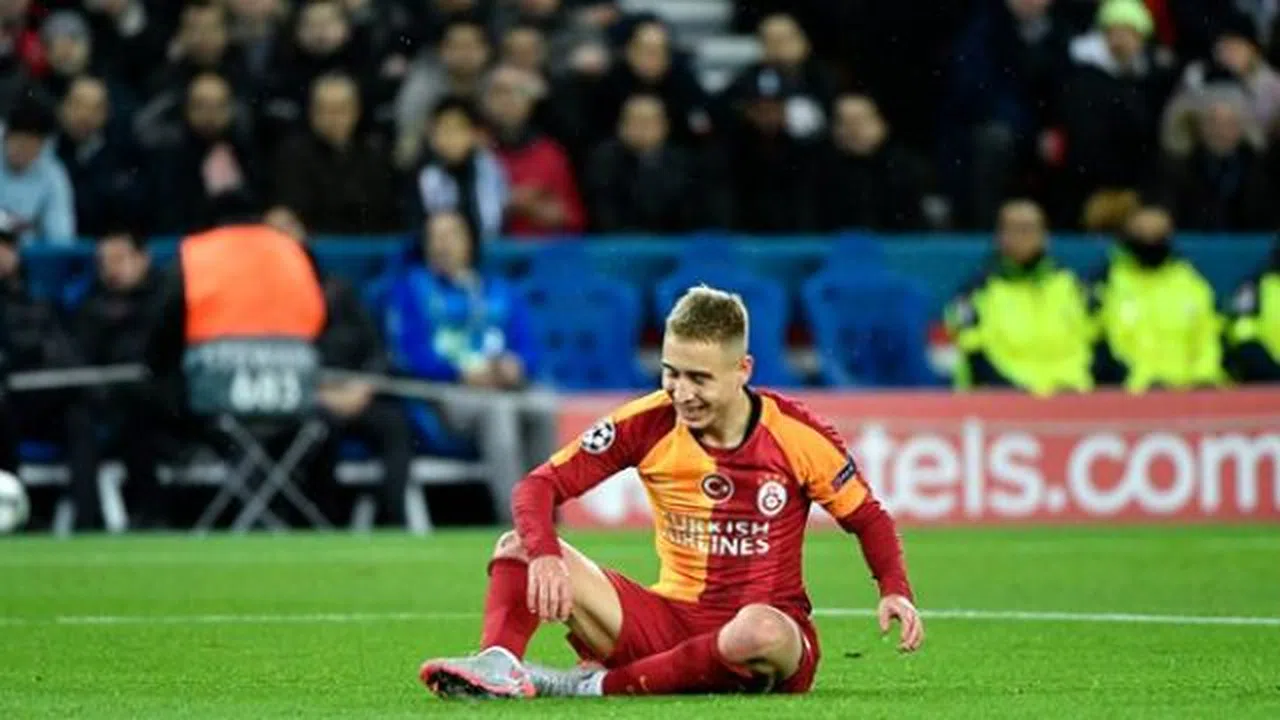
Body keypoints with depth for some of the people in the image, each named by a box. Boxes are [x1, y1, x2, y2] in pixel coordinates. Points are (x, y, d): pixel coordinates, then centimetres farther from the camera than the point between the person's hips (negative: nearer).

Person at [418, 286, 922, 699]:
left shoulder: (796, 436, -8)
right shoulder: (649, 424, -4)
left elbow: (869, 519, 6)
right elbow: (540, 485, -7)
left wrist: (895, 591, -13)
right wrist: (543, 553, -28)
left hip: (772, 627, -3)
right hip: (670, 621, 3)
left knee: (761, 632, -42)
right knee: (519, 547, -12)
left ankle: (599, 684, -26)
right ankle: (498, 667, -41)